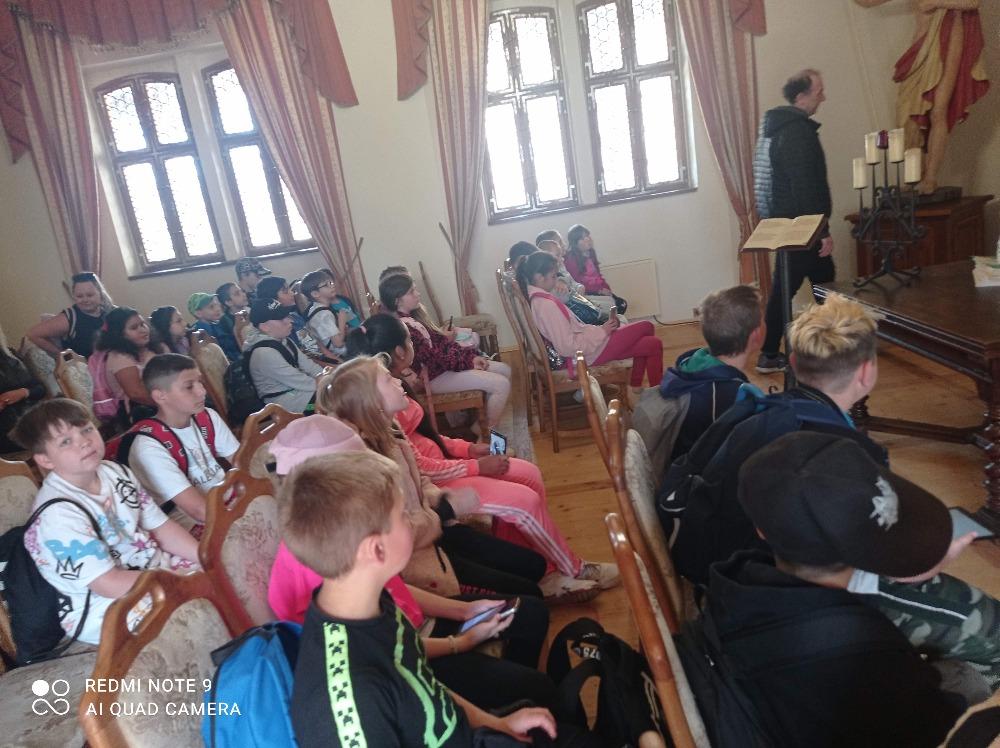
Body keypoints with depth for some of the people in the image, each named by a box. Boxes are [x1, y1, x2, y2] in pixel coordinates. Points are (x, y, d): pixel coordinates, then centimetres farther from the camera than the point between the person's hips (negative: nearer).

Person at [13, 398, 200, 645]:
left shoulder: (116, 473, 1)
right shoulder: (58, 513, -22)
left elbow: (161, 527, 3)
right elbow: (109, 584, -24)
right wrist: (185, 579, -24)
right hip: (102, 610, -8)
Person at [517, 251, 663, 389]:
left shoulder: (534, 298, 3)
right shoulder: (547, 305, -27)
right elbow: (568, 348, -28)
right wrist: (601, 331, -17)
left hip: (582, 342, 9)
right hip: (589, 353, -9)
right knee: (646, 327, 4)